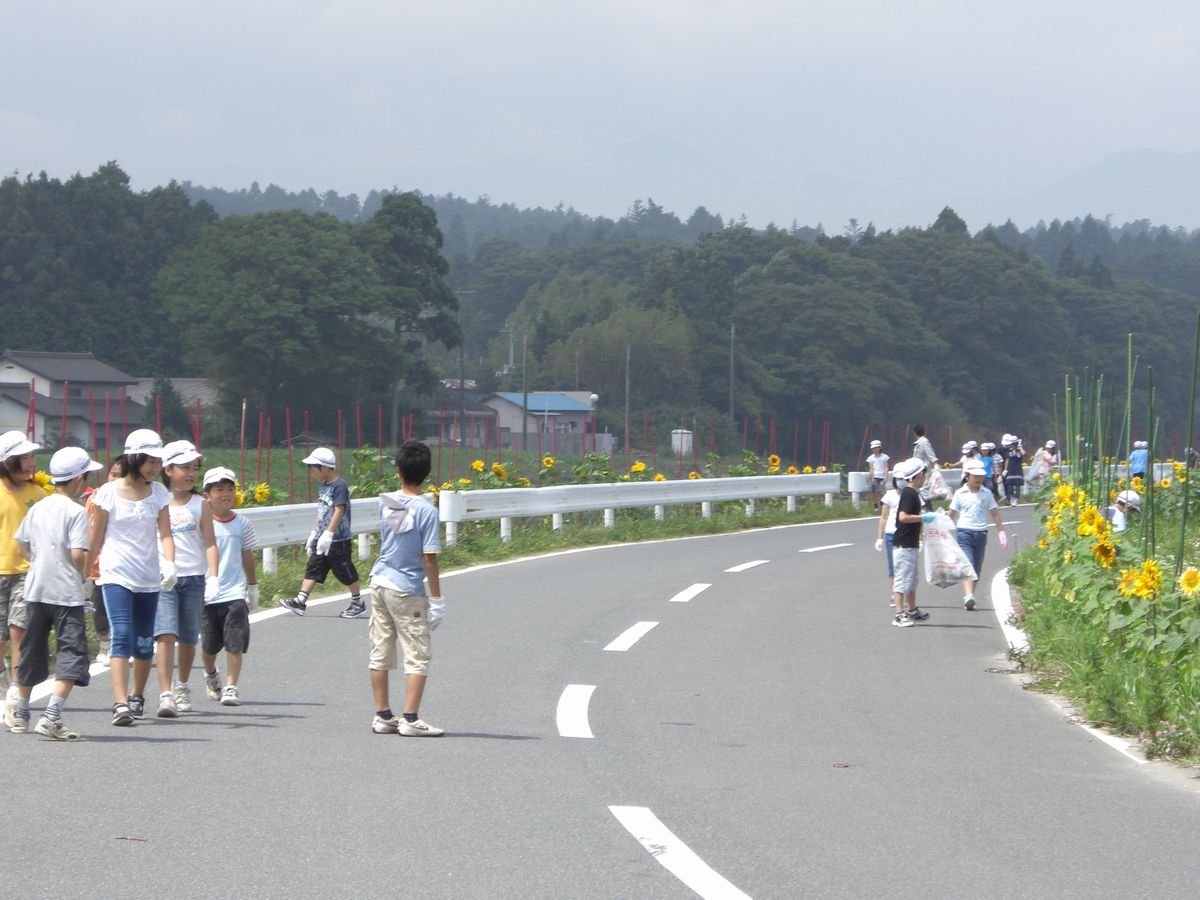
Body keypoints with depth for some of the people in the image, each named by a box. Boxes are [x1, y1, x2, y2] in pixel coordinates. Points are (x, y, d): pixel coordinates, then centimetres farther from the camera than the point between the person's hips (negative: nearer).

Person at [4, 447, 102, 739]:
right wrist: (83, 572, 1)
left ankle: (21, 713, 31)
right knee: (71, 654, -7)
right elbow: (78, 554, -18)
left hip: (36, 591, 7)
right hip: (67, 593, -7)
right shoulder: (77, 512, -12)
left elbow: (21, 547, 14)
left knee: (32, 651, 19)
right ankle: (51, 717, -20)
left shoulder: (38, 508, 9)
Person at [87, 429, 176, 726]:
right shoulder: (109, 493, -4)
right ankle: (120, 704, -26)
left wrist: (169, 563, -20)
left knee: (144, 643, 12)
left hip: (149, 578, 4)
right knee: (121, 636, -18)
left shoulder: (158, 493, 5)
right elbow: (96, 538, 2)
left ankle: (137, 697, 32)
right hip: (117, 576, -4)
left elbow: (165, 534, -2)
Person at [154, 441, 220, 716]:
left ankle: (182, 687, 33)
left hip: (194, 578, 2)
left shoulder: (201, 505, 6)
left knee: (188, 638, 11)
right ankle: (165, 695, -19)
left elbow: (210, 544, 2)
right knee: (165, 634, -15)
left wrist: (213, 578, -9)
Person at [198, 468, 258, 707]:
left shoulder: (241, 523, 4)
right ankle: (210, 675, 39)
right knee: (209, 645, 10)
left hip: (235, 593, 1)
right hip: (207, 594, -1)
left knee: (235, 643, -10)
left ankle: (231, 688, -5)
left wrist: (253, 588, 20)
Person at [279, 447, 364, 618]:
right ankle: (300, 601, -2)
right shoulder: (323, 487, 12)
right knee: (313, 570, 2)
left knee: (346, 572, 1)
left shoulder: (339, 486, -15)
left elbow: (338, 511, -22)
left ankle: (358, 604, 14)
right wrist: (314, 533, 19)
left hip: (338, 540, -9)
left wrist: (328, 534, -27)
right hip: (322, 540, 9)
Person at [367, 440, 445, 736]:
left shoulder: (385, 502, 1)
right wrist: (436, 598, -10)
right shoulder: (426, 511, -15)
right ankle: (410, 719, -5)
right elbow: (429, 558, -15)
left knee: (381, 653, 11)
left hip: (380, 582, 6)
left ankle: (382, 716, 16)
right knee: (418, 656, 1)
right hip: (407, 591, -6)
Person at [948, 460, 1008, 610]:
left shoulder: (986, 494, 9)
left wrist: (1001, 532, 10)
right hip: (964, 532, -3)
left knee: (977, 569, 6)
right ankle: (968, 597, -28)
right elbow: (952, 514, 6)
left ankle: (969, 598, 15)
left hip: (981, 534, 3)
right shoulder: (960, 494, 2)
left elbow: (994, 513, 14)